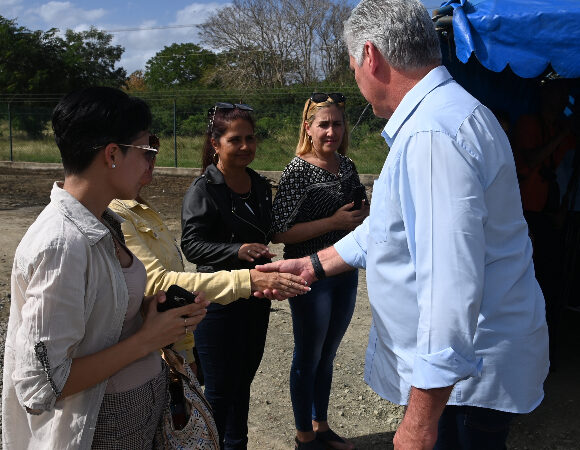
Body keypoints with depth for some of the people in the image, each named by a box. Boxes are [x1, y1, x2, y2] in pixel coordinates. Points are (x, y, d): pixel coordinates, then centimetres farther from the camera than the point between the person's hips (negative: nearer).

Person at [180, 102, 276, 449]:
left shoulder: (260, 186, 8)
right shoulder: (203, 190, -13)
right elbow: (192, 246, -18)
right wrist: (237, 251, -30)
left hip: (256, 295, 6)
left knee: (243, 381, 19)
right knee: (219, 388, 5)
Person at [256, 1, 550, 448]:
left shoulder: (431, 135, -27)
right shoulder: (436, 116, 10)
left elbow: (454, 284, -32)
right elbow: (392, 227, 18)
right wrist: (312, 265, 16)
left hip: (470, 371, -9)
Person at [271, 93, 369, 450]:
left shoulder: (347, 166, 5)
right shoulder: (297, 171, -15)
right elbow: (280, 233, -19)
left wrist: (363, 216, -3)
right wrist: (333, 222, -23)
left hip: (346, 272, 7)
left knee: (327, 356, 20)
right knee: (308, 357, 9)